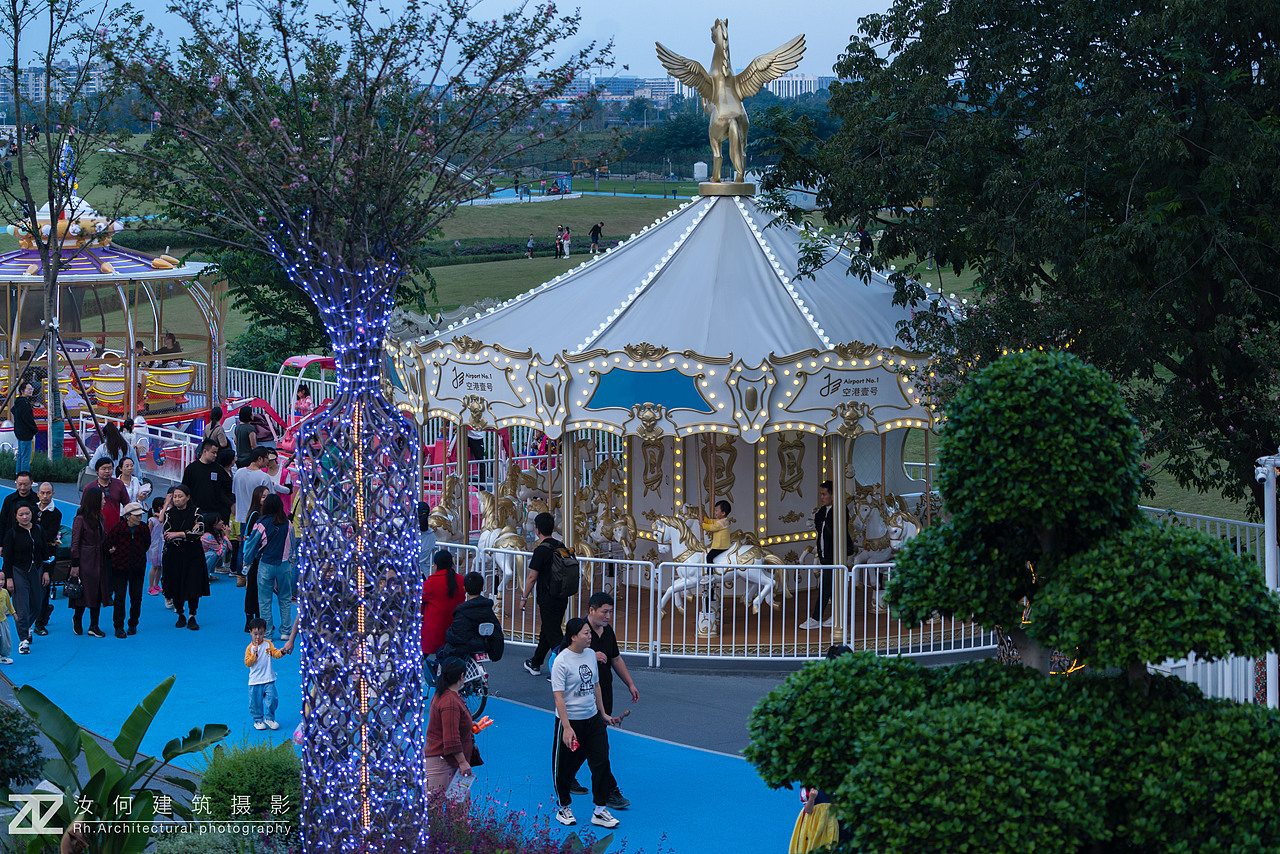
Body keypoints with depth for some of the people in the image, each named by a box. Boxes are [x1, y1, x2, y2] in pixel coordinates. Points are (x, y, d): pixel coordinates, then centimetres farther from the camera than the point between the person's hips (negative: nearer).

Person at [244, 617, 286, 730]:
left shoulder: (268, 644, 4)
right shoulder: (250, 648, -2)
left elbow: (275, 653, -5)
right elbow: (247, 663, -8)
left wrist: (281, 652, -25)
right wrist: (254, 654, -20)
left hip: (268, 679, 1)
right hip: (255, 681, -1)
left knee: (272, 699, -3)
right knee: (256, 702, 4)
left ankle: (269, 718, 15)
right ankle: (258, 720, 20)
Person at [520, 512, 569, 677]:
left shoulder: (541, 550, -16)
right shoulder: (561, 546, 7)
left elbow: (532, 577, -16)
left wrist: (524, 597, -5)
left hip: (548, 600, -8)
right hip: (562, 598, 8)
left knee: (553, 635, -5)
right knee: (546, 631, 20)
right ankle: (535, 664, 33)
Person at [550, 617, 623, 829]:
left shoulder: (591, 654, 5)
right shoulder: (561, 662, -16)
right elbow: (558, 696, -19)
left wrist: (603, 713, 21)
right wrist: (567, 727, -24)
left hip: (592, 719, 6)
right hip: (570, 721, -6)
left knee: (601, 762, 0)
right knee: (565, 767, 6)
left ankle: (600, 811, 8)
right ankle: (563, 808, 26)